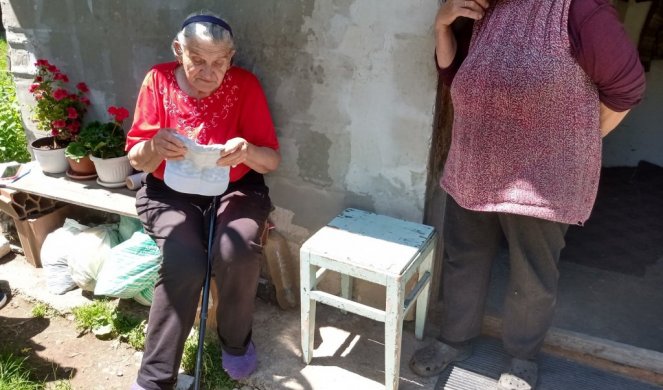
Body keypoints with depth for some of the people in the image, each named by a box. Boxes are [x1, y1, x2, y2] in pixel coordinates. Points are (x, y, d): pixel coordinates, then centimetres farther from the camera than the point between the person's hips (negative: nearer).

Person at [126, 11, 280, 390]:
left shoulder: (245, 85, -7)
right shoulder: (158, 81, -4)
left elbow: (272, 160, -6)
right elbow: (137, 161, -2)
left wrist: (248, 151, -29)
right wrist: (155, 146, -26)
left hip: (236, 189, 0)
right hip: (172, 192, 0)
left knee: (238, 255, -29)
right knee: (184, 264, -28)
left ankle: (236, 340, 3)